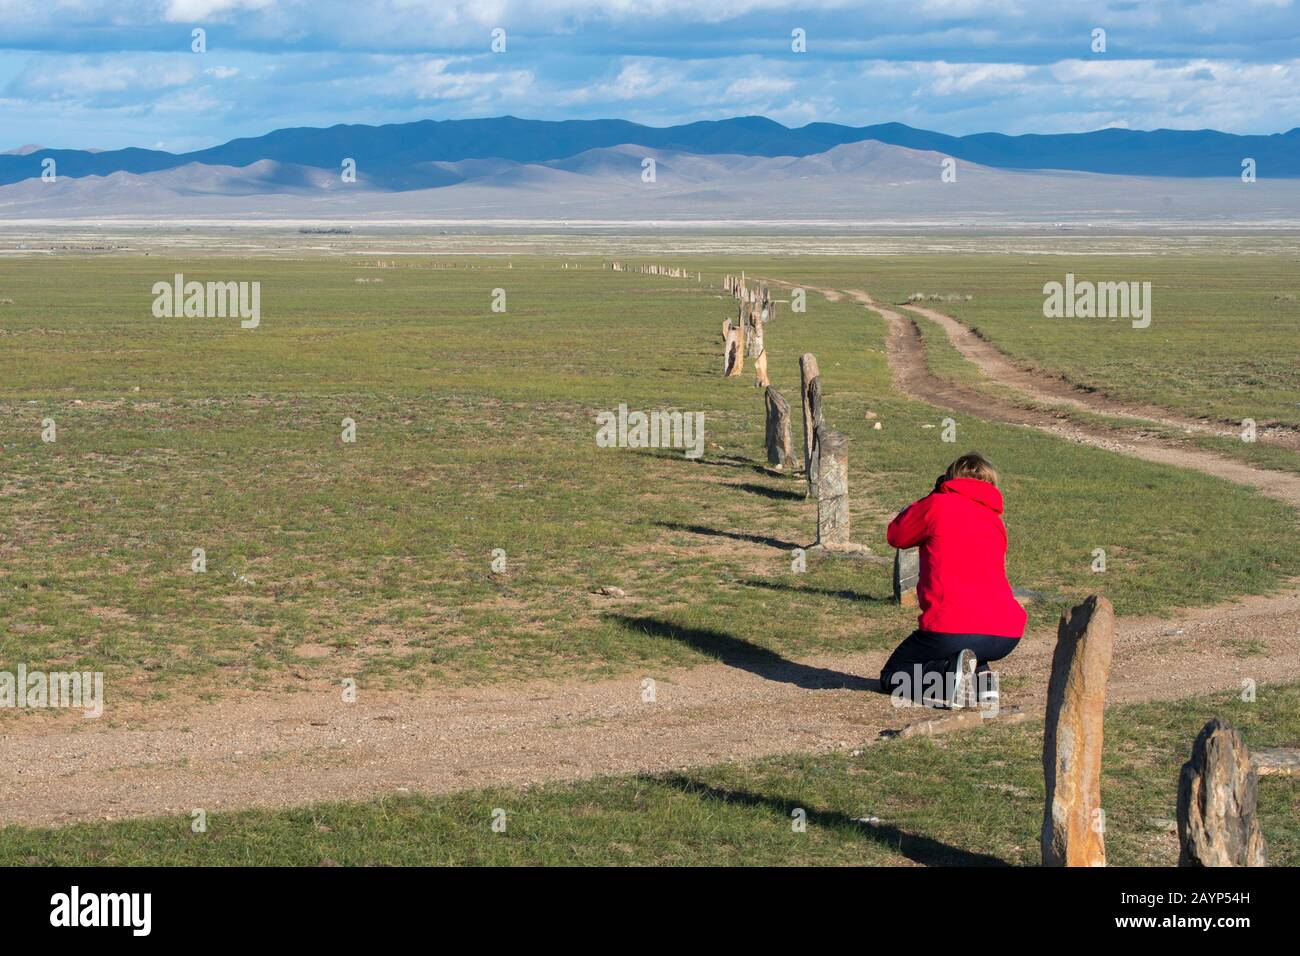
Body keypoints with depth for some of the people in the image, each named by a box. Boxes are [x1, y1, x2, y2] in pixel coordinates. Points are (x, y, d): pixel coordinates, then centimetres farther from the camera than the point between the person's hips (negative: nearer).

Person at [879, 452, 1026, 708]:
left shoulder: (939, 504, 3)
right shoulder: (995, 519, 19)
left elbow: (896, 536, 18)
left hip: (952, 630, -5)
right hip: (1007, 634, 6)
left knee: (892, 677, 15)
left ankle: (951, 673, -15)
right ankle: (981, 679, 5)